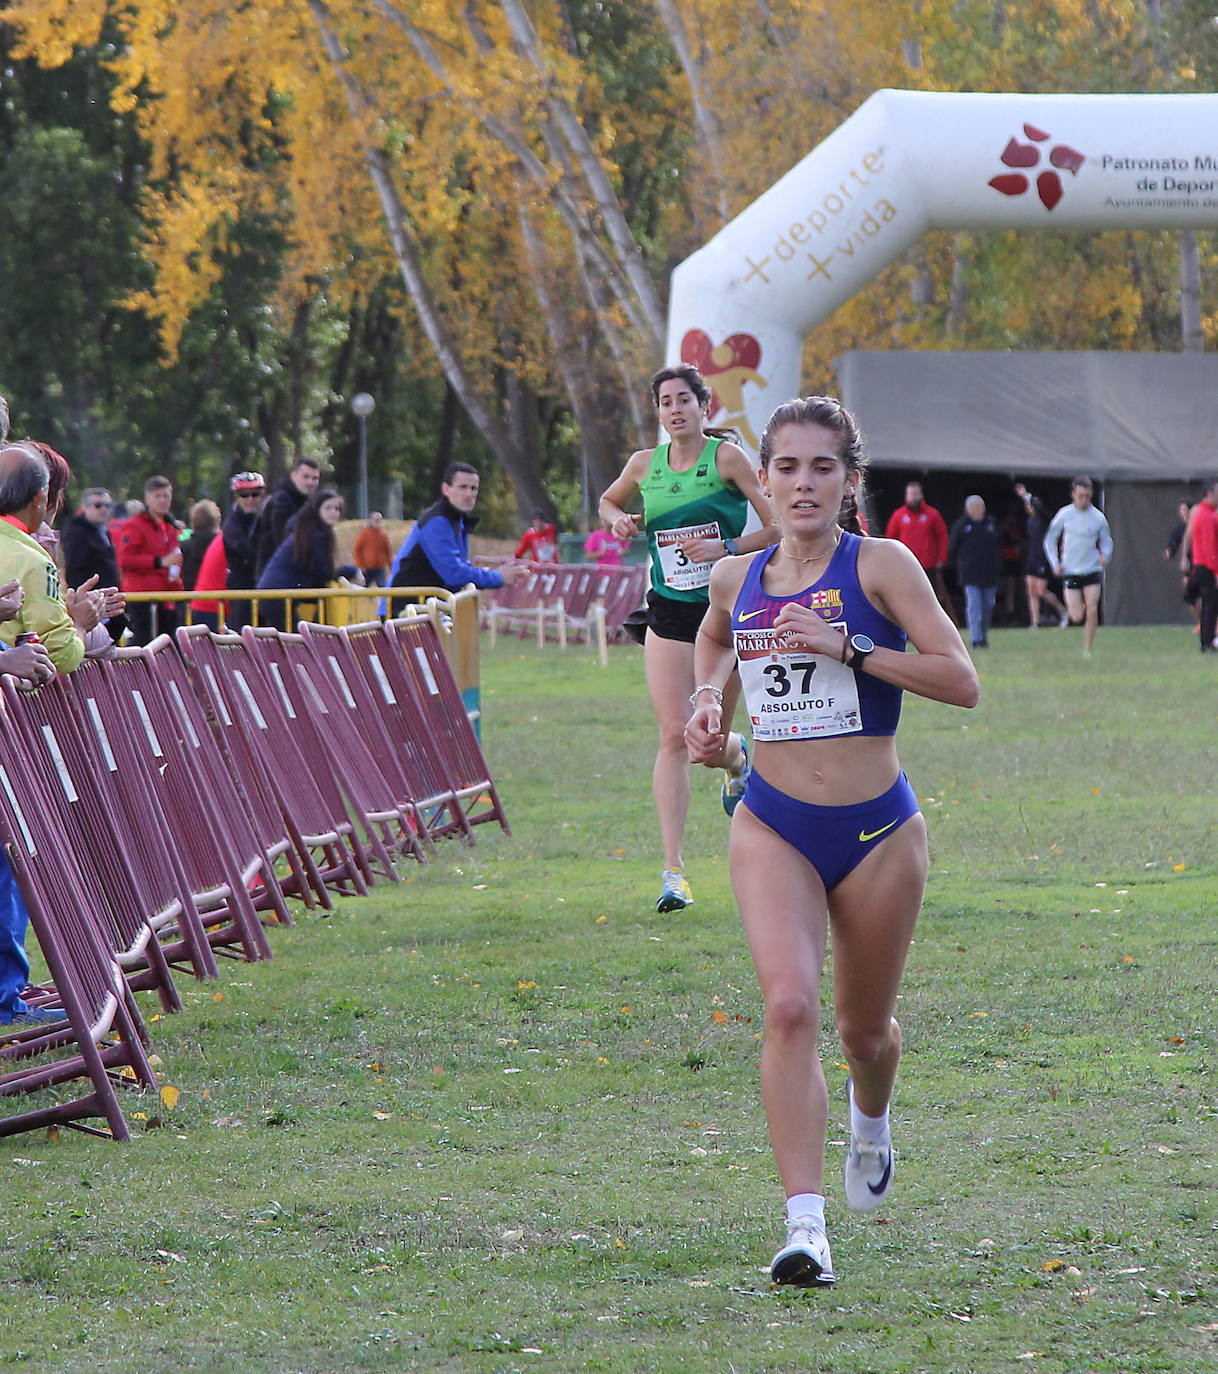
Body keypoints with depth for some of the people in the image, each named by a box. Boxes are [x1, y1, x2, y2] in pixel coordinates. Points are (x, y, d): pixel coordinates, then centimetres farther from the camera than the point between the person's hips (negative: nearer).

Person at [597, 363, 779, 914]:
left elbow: (779, 527, -9)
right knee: (674, 736, -9)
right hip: (668, 615, 2)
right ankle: (673, 870, -10)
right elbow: (608, 501, 24)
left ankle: (738, 757, 46)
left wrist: (727, 548, -21)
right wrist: (619, 520, 2)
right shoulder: (644, 464, 3)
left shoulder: (727, 456, -9)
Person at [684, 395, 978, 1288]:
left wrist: (847, 648, -23)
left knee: (864, 1027, 15)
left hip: (877, 829, -1)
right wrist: (708, 698, 9)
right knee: (789, 1005, -20)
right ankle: (805, 1225, -23)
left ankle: (871, 1121, 53)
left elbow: (962, 682, -17)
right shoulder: (737, 579, 4)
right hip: (773, 827, 1)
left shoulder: (880, 566, -9)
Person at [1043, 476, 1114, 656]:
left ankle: (1087, 651, 0)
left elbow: (1106, 541, 13)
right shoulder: (1064, 514, -1)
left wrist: (1105, 555, -10)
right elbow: (1050, 540, 8)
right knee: (1076, 617, -5)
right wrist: (1055, 563, -4)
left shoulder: (1098, 517, 0)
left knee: (1092, 611, -11)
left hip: (1092, 571, 0)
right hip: (1070, 571, 0)